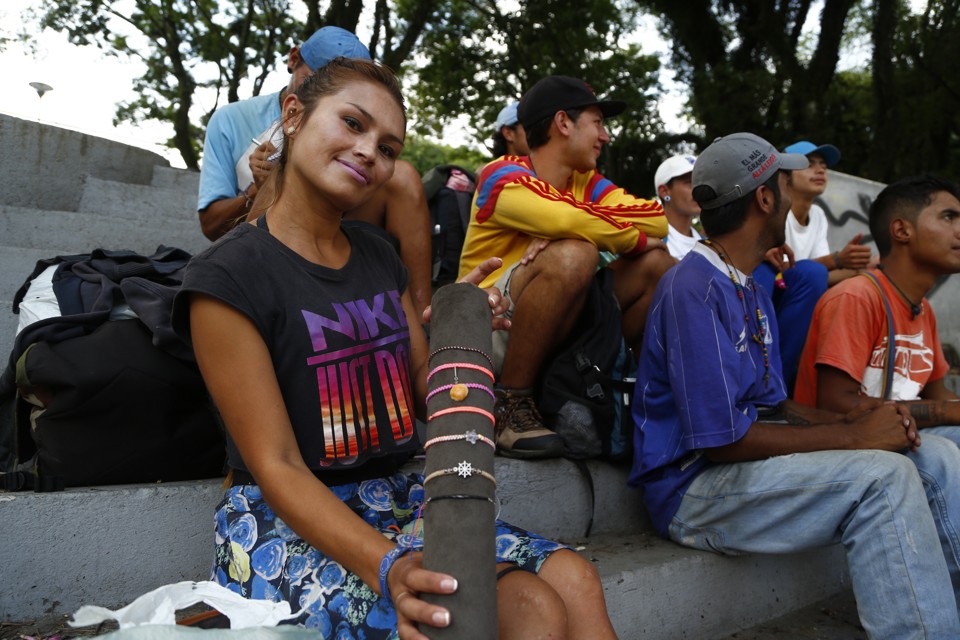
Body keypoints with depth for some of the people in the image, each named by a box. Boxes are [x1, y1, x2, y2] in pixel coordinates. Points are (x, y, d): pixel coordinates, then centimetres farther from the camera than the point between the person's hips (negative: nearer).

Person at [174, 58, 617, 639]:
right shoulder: (227, 278, -11)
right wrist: (386, 567, -30)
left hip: (399, 502, 6)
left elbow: (426, 395, 11)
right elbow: (277, 467, -16)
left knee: (574, 579, -18)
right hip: (288, 524, -6)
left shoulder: (380, 259, 10)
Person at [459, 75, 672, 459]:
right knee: (573, 255, -31)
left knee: (655, 264, 0)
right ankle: (510, 405, -21)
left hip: (555, 336, 7)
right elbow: (574, 222, -30)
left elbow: (658, 219, -6)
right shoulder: (503, 177, -12)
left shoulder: (587, 185, 9)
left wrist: (592, 224, -22)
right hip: (488, 328, -7)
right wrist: (636, 238, -12)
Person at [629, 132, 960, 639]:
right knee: (882, 475, -26)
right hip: (692, 488, -9)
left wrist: (846, 419, -2)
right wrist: (852, 436, -15)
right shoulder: (693, 289, -17)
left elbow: (771, 405, 17)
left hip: (749, 459, 10)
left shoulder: (753, 292, 16)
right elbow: (722, 439, -22)